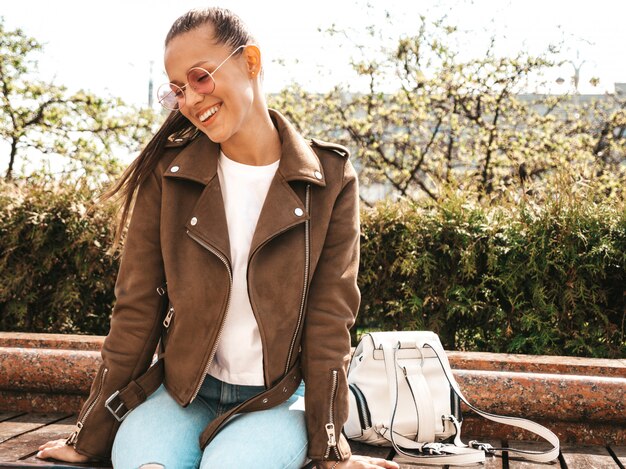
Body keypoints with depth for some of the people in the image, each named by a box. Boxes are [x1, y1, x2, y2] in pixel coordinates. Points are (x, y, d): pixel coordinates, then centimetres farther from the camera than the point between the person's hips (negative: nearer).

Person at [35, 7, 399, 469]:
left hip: (278, 399, 0)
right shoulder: (167, 171, -4)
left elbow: (328, 317, -6)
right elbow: (137, 307, -2)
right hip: (183, 392, 1)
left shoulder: (329, 179, -6)